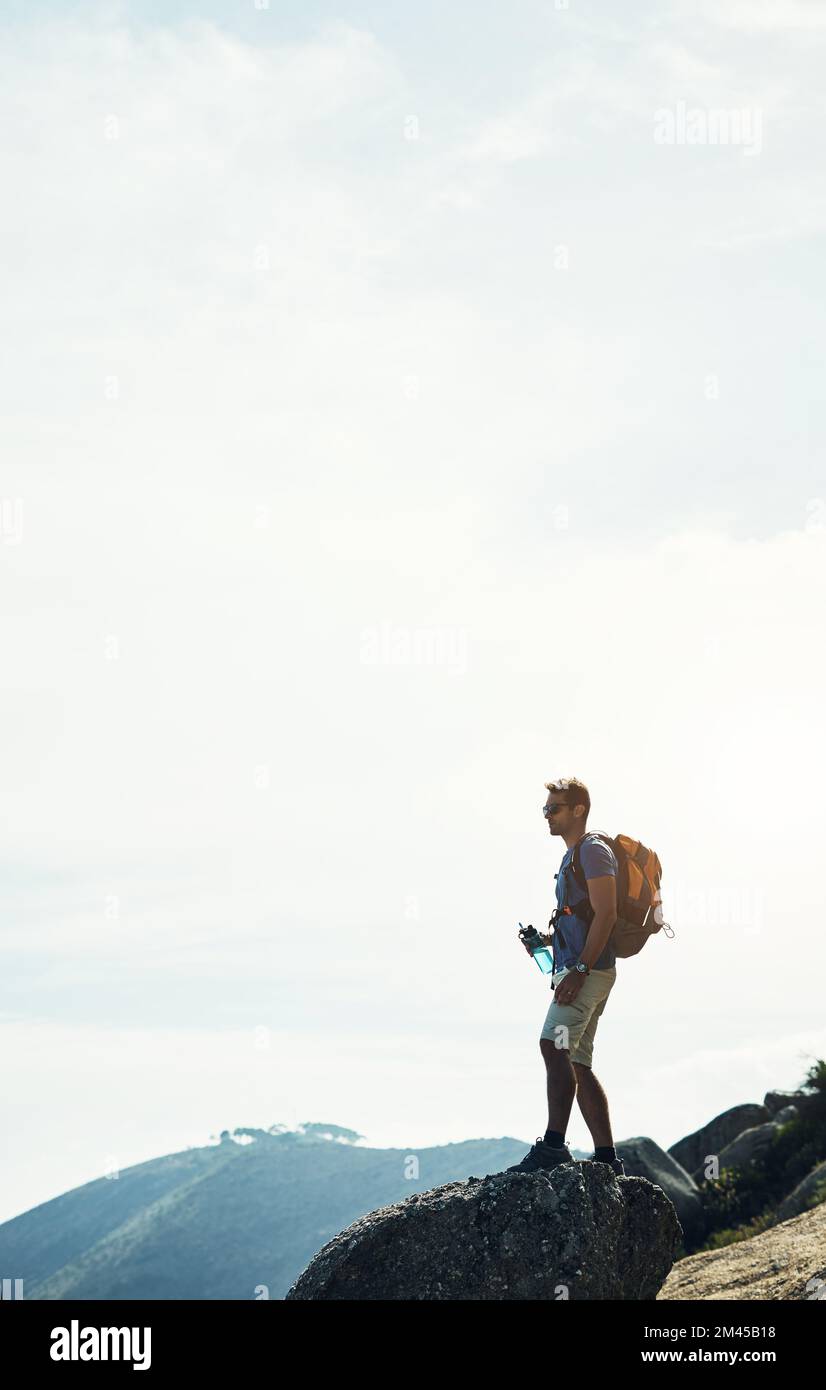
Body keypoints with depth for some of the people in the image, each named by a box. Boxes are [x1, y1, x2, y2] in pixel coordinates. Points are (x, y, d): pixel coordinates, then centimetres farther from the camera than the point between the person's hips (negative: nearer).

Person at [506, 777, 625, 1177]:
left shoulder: (593, 851, -7)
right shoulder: (573, 856, 24)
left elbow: (605, 915, -17)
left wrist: (579, 970, -24)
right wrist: (546, 939, 13)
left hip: (588, 970, -11)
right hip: (578, 970, 11)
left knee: (554, 1044, -22)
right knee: (576, 1065, 8)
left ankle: (553, 1145, -27)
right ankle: (607, 1159, 10)